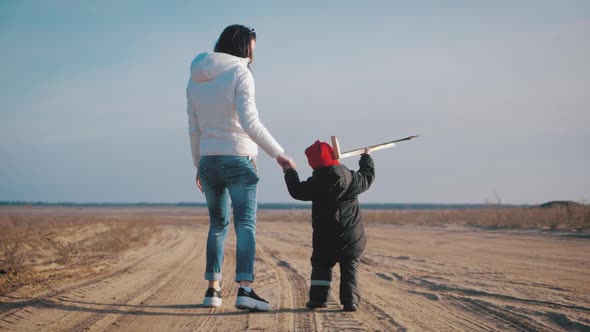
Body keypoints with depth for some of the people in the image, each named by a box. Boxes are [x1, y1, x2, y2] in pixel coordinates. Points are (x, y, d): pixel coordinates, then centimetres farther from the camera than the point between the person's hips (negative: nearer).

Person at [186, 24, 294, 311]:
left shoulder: (195, 79, 12)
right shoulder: (239, 73, -8)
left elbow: (194, 129, 14)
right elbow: (249, 122, -18)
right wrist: (278, 153, -15)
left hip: (208, 160, 6)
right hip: (238, 158, -6)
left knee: (217, 224, 15)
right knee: (246, 223, -8)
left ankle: (212, 289, 12)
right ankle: (245, 289, -20)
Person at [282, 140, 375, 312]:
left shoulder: (315, 183, -10)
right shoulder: (352, 178, -2)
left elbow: (297, 191, 2)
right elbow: (368, 176, 16)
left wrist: (290, 172, 17)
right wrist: (366, 158, 34)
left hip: (326, 238, -1)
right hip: (352, 236, 1)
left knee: (321, 265, 13)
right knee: (350, 267, 6)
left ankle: (318, 298, 5)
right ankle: (350, 300, -6)